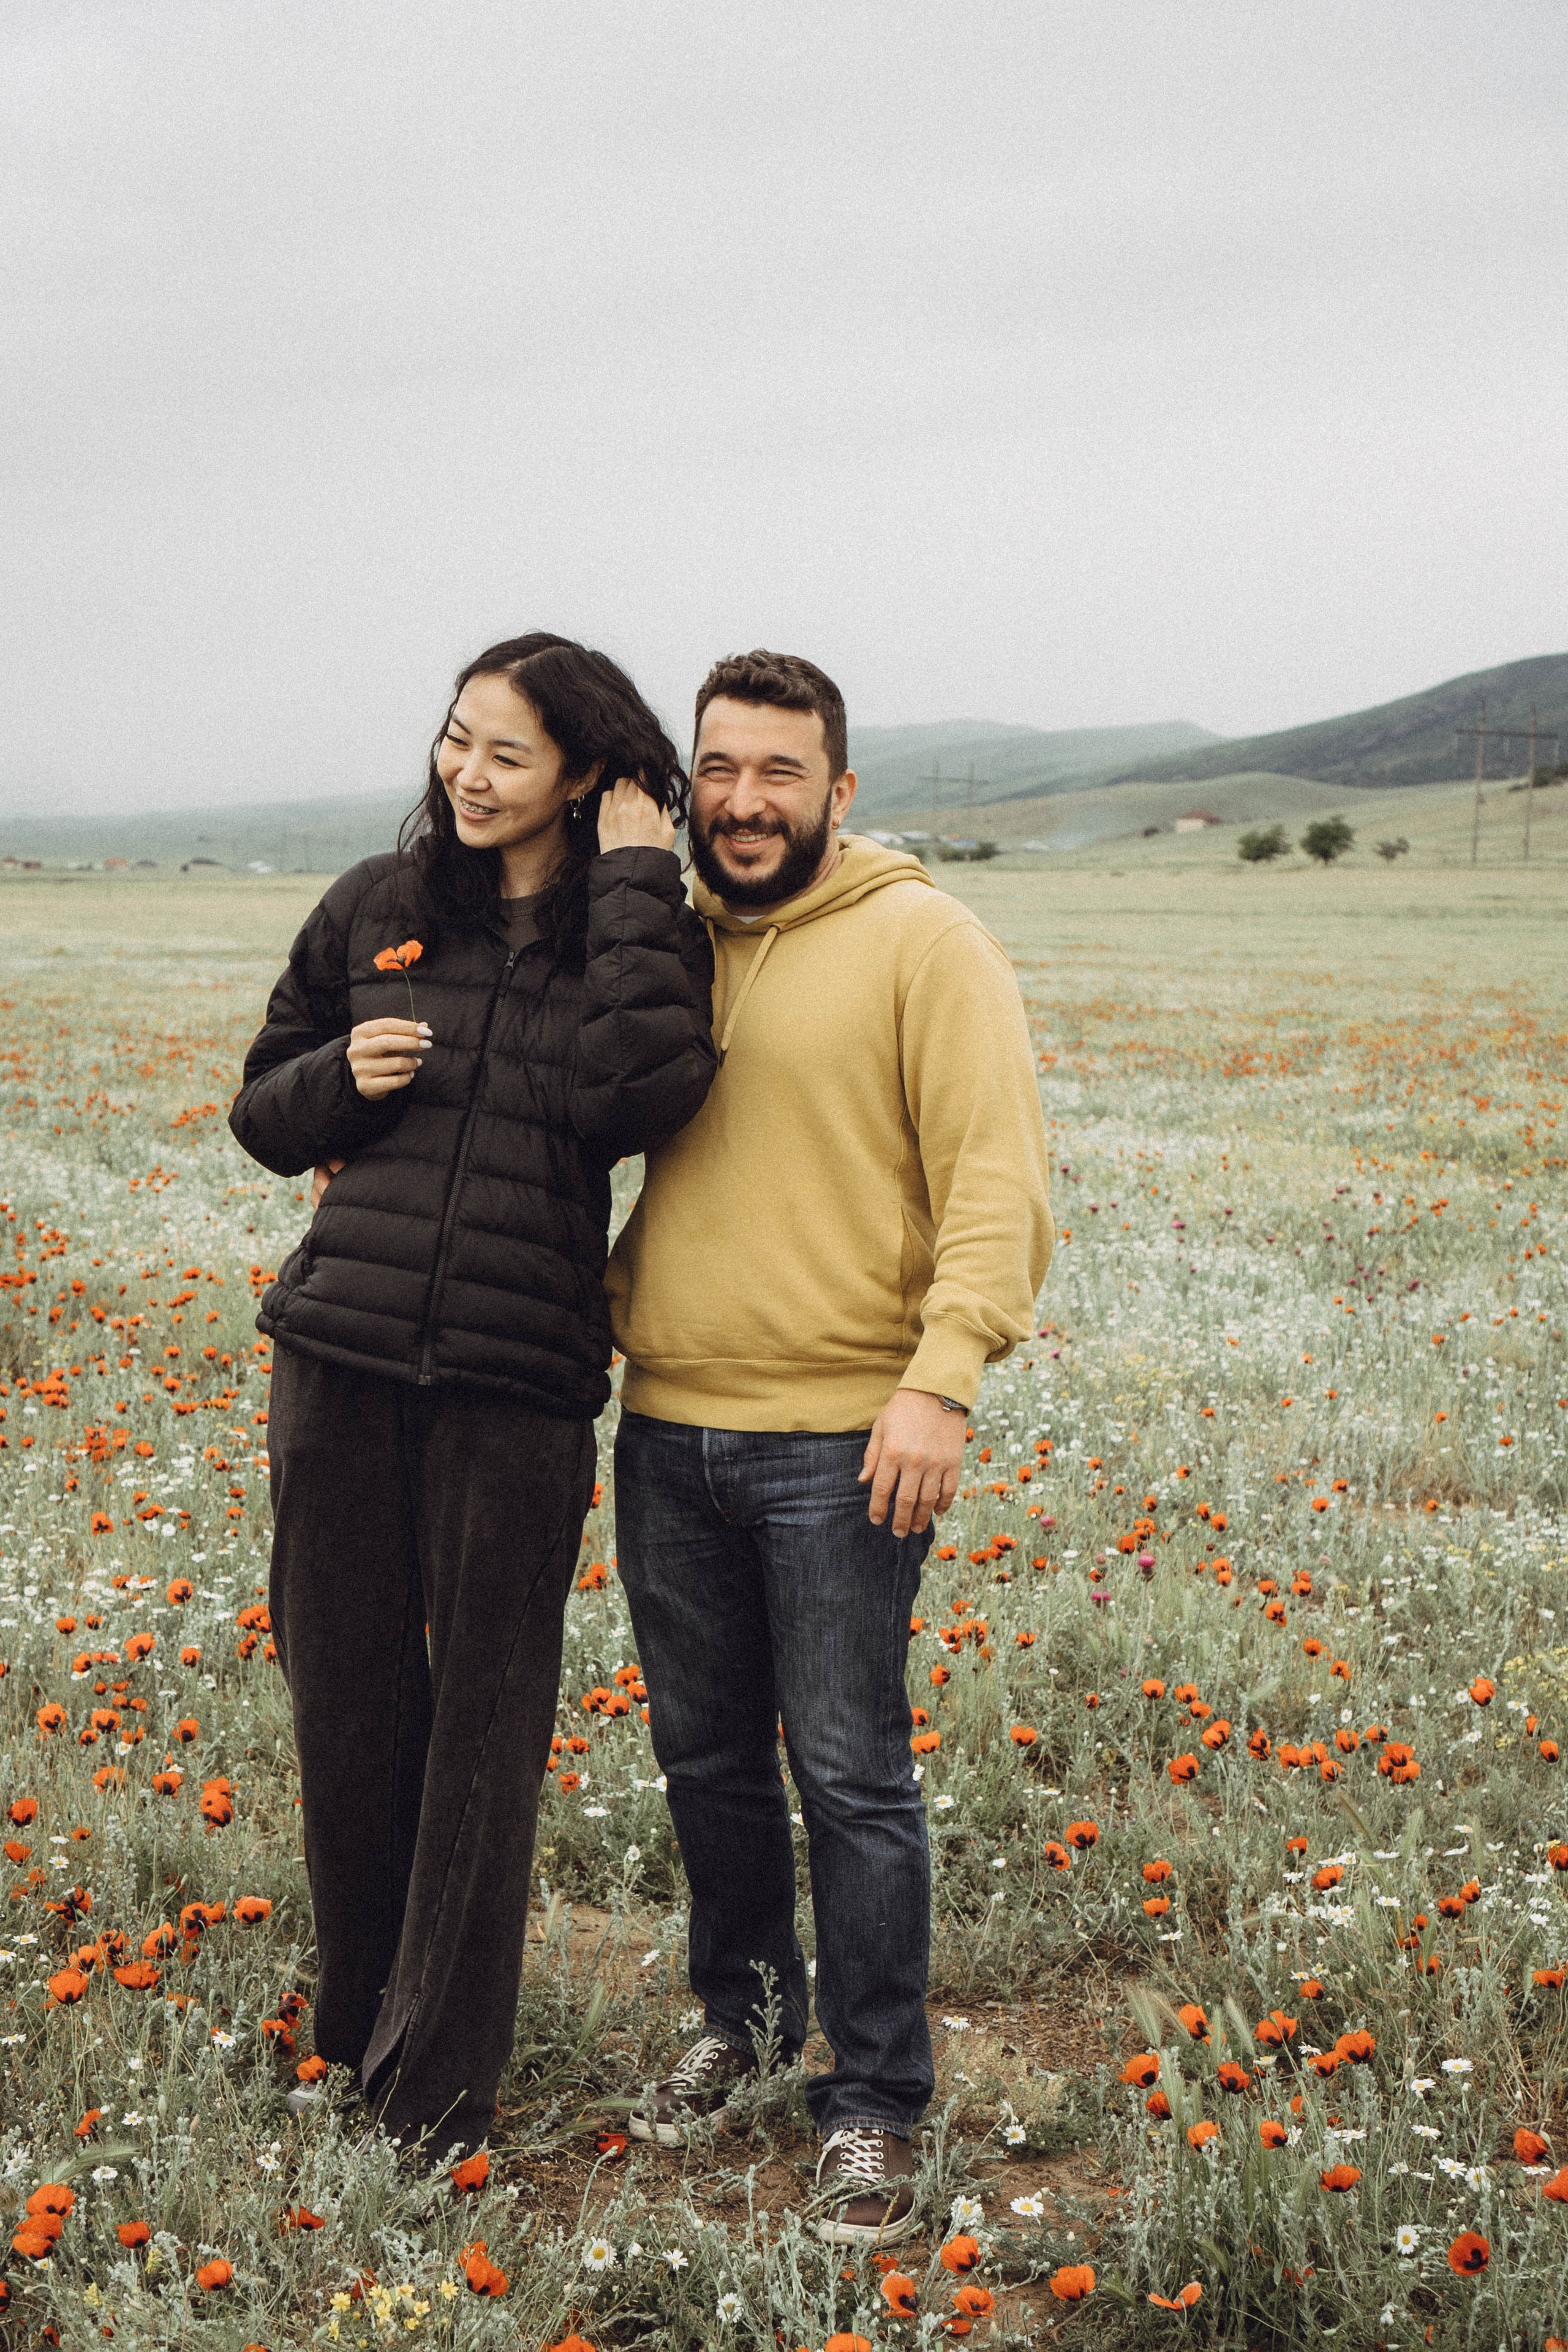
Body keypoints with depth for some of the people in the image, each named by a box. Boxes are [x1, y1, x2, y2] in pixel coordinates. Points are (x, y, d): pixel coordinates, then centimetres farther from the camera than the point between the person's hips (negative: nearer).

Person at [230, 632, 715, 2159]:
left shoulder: (643, 934, 2)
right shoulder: (374, 909, 9)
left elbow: (637, 1093, -19)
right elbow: (263, 1115, 16)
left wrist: (635, 885, -13)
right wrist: (341, 1076, -5)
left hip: (518, 1379, -3)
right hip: (343, 1348, 3)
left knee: (486, 1722, 1)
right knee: (346, 1693, 11)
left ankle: (436, 2086, 13)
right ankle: (356, 2016, 31)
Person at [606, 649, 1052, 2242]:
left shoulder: (921, 939, -5)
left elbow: (994, 1173, -12)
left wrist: (942, 1378, -22)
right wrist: (610, 1313, 11)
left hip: (838, 1445, -5)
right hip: (666, 1430, 6)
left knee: (850, 1780, 0)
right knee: (705, 1756, 17)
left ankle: (873, 2102, 14)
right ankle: (742, 2010, 37)